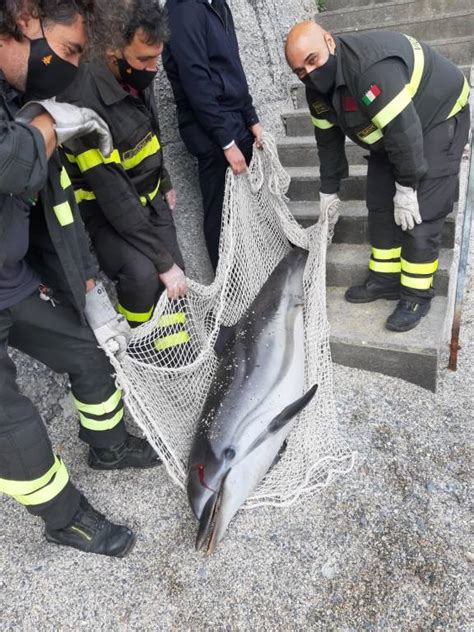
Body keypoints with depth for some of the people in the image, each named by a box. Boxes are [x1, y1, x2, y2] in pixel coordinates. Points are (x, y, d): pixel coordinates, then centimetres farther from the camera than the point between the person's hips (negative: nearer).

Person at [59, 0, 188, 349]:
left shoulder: (137, 78, -6)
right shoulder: (86, 104, -31)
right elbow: (114, 197, -32)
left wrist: (165, 184, 22)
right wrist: (163, 261, -29)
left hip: (149, 198, 8)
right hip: (106, 210, -7)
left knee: (175, 279, 4)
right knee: (142, 275, -30)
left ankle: (177, 358, 27)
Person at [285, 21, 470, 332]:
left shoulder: (371, 66, -36)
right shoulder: (318, 88, -7)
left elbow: (404, 130, -34)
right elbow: (328, 139, 5)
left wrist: (406, 188, -27)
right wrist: (329, 189, 11)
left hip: (438, 119, -8)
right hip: (391, 129, 8)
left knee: (419, 211, -14)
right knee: (380, 202, 6)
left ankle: (417, 294, -2)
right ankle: (385, 278, 18)